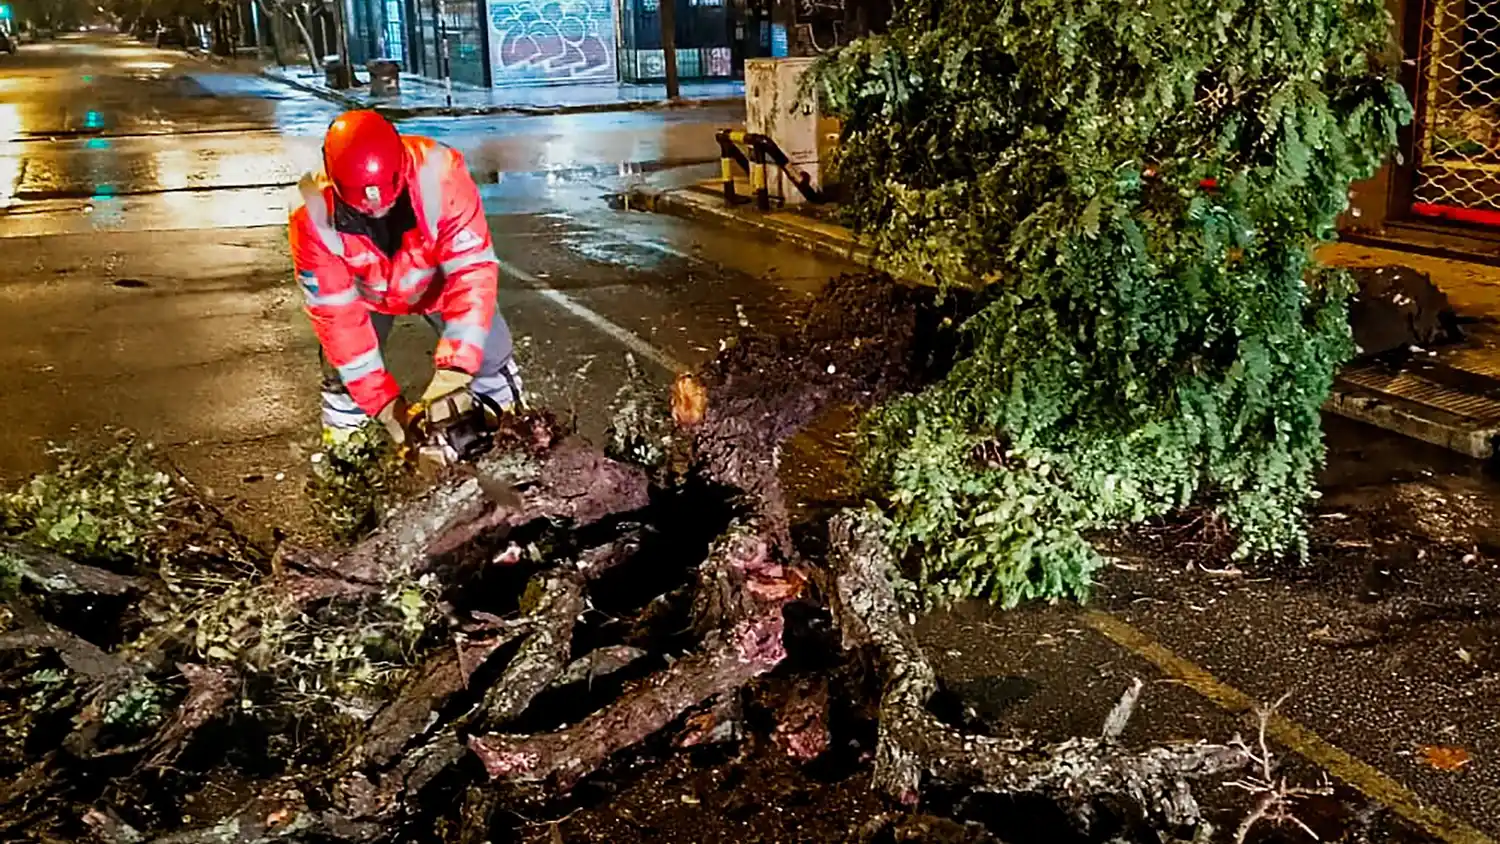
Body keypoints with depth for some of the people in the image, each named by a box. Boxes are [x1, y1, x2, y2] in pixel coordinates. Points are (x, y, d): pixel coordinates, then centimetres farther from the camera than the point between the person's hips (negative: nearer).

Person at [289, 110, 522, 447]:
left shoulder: (439, 174, -39)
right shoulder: (313, 217, -33)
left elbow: (473, 271, -38)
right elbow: (336, 314, -27)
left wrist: (453, 373, -46)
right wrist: (383, 401, -30)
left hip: (437, 282, 0)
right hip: (366, 293, 0)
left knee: (489, 353, -6)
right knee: (346, 380, -7)